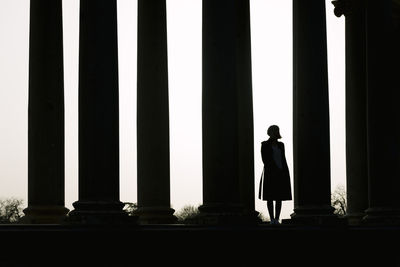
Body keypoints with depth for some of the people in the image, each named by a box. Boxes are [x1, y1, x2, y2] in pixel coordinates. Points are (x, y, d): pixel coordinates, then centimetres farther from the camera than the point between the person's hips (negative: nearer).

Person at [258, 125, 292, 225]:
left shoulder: (280, 145, 14)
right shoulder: (265, 145, -1)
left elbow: (283, 159, 13)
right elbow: (265, 159, -9)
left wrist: (286, 172, 3)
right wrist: (274, 170, -16)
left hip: (281, 173, 4)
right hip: (270, 173, -4)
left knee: (279, 197, 1)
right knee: (270, 197, -3)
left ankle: (277, 219, 3)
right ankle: (272, 220, 0)